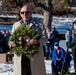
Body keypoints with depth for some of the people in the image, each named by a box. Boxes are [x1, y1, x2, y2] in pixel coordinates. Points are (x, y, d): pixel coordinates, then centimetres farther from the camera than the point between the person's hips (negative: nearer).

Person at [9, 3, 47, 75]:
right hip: (20, 58, 2)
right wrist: (11, 43, -9)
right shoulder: (16, 25, 16)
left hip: (35, 57, -2)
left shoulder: (39, 23, 7)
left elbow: (45, 37, -1)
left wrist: (38, 41, -23)